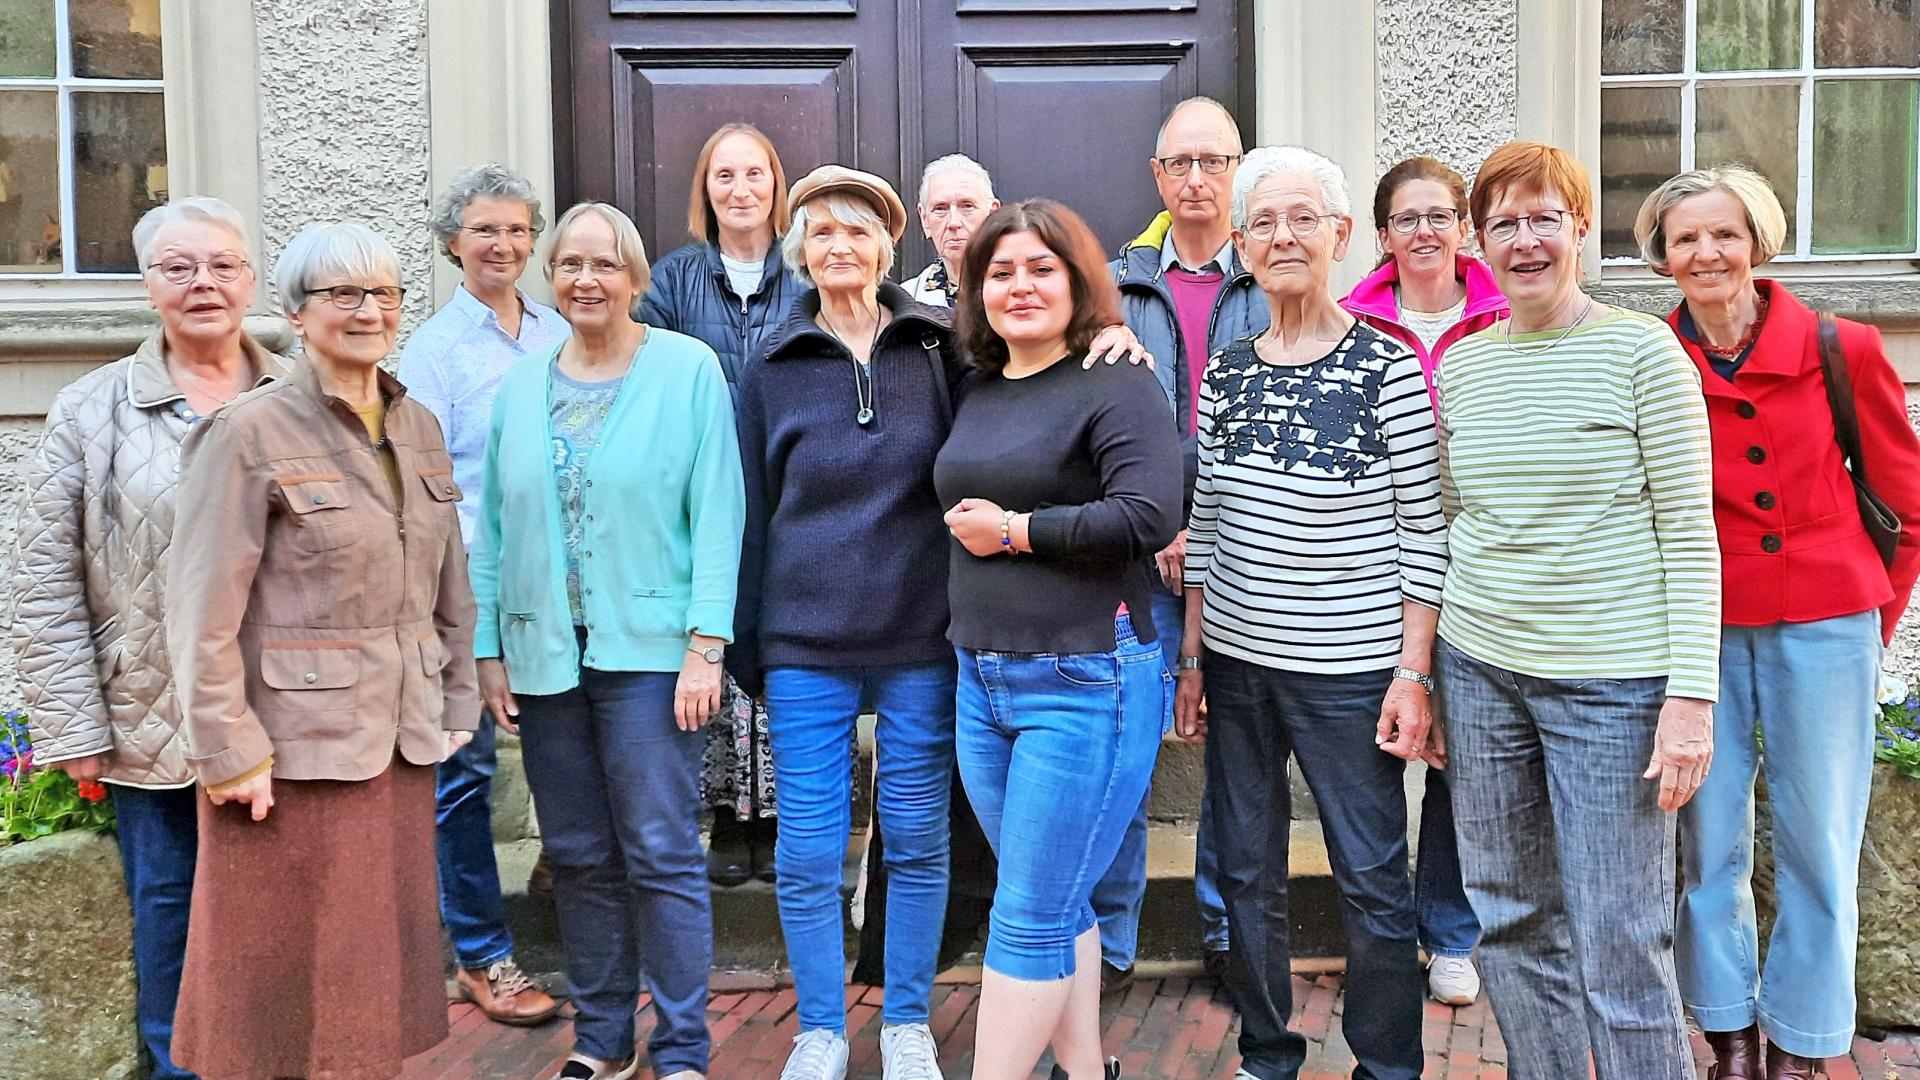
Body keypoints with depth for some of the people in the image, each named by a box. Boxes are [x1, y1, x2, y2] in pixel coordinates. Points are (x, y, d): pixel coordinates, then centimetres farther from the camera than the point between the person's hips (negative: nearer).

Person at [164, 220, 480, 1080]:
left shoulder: (420, 429, 9)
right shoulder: (248, 435, -10)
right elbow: (202, 613, -12)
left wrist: (456, 702, 11)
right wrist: (229, 752, -14)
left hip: (400, 741, 6)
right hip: (294, 746, -6)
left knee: (382, 958, 15)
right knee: (289, 972, 5)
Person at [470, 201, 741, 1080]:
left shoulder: (689, 369, -3)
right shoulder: (519, 388, 9)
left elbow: (716, 513, -8)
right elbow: (493, 529, 10)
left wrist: (706, 644, -13)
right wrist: (488, 650, 5)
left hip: (650, 650, -4)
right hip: (544, 655, 4)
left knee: (661, 853, -2)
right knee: (579, 856, 11)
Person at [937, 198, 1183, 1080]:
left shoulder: (1115, 386, -9)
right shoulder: (975, 393, 12)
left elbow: (1150, 517, -22)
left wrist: (1013, 530, -15)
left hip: (1084, 684, -7)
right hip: (981, 679, 8)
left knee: (1030, 917, -2)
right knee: (1058, 905, 17)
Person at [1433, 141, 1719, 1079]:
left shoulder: (1642, 352, -5)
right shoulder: (1460, 366, 8)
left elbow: (1689, 533, -7)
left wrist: (1692, 693, -13)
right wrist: (1425, 677, 12)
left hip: (1612, 682, -4)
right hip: (1481, 669, 5)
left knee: (1619, 950, -2)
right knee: (1512, 923, 12)